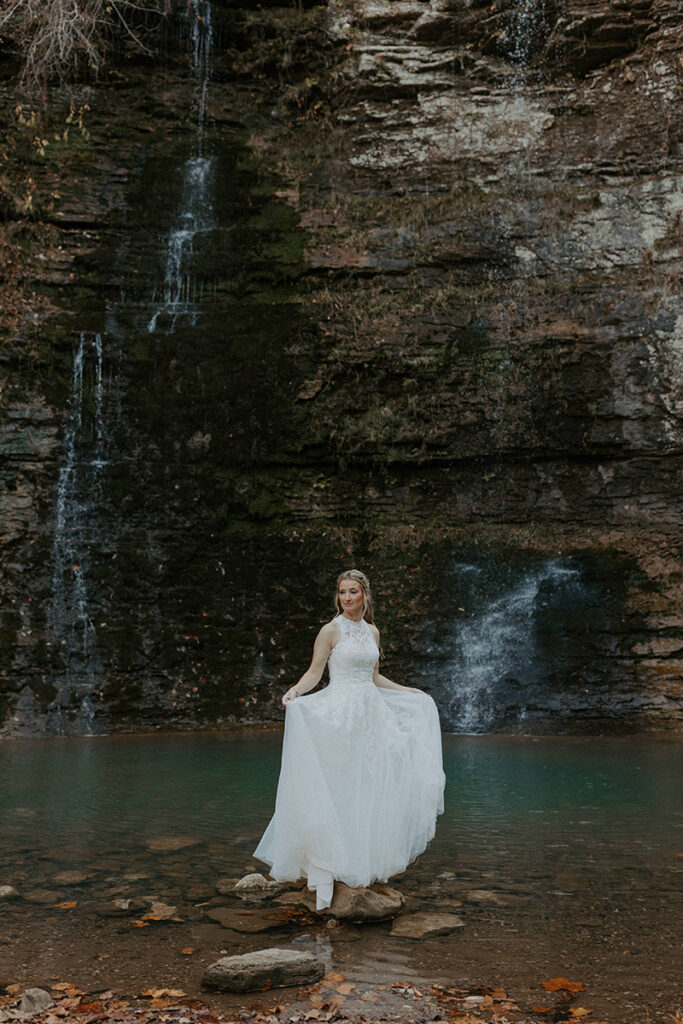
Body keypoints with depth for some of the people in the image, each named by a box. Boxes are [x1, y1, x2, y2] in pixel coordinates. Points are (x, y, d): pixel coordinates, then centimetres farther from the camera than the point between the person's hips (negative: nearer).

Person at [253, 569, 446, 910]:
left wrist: (413, 692, 24)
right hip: (339, 713, -6)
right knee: (335, 785, -5)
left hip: (370, 713, 6)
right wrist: (294, 691, -27)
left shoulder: (372, 632, 11)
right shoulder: (331, 630, -6)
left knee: (370, 785, 7)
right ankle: (328, 866, 3)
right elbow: (314, 672, -8)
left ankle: (365, 862, 19)